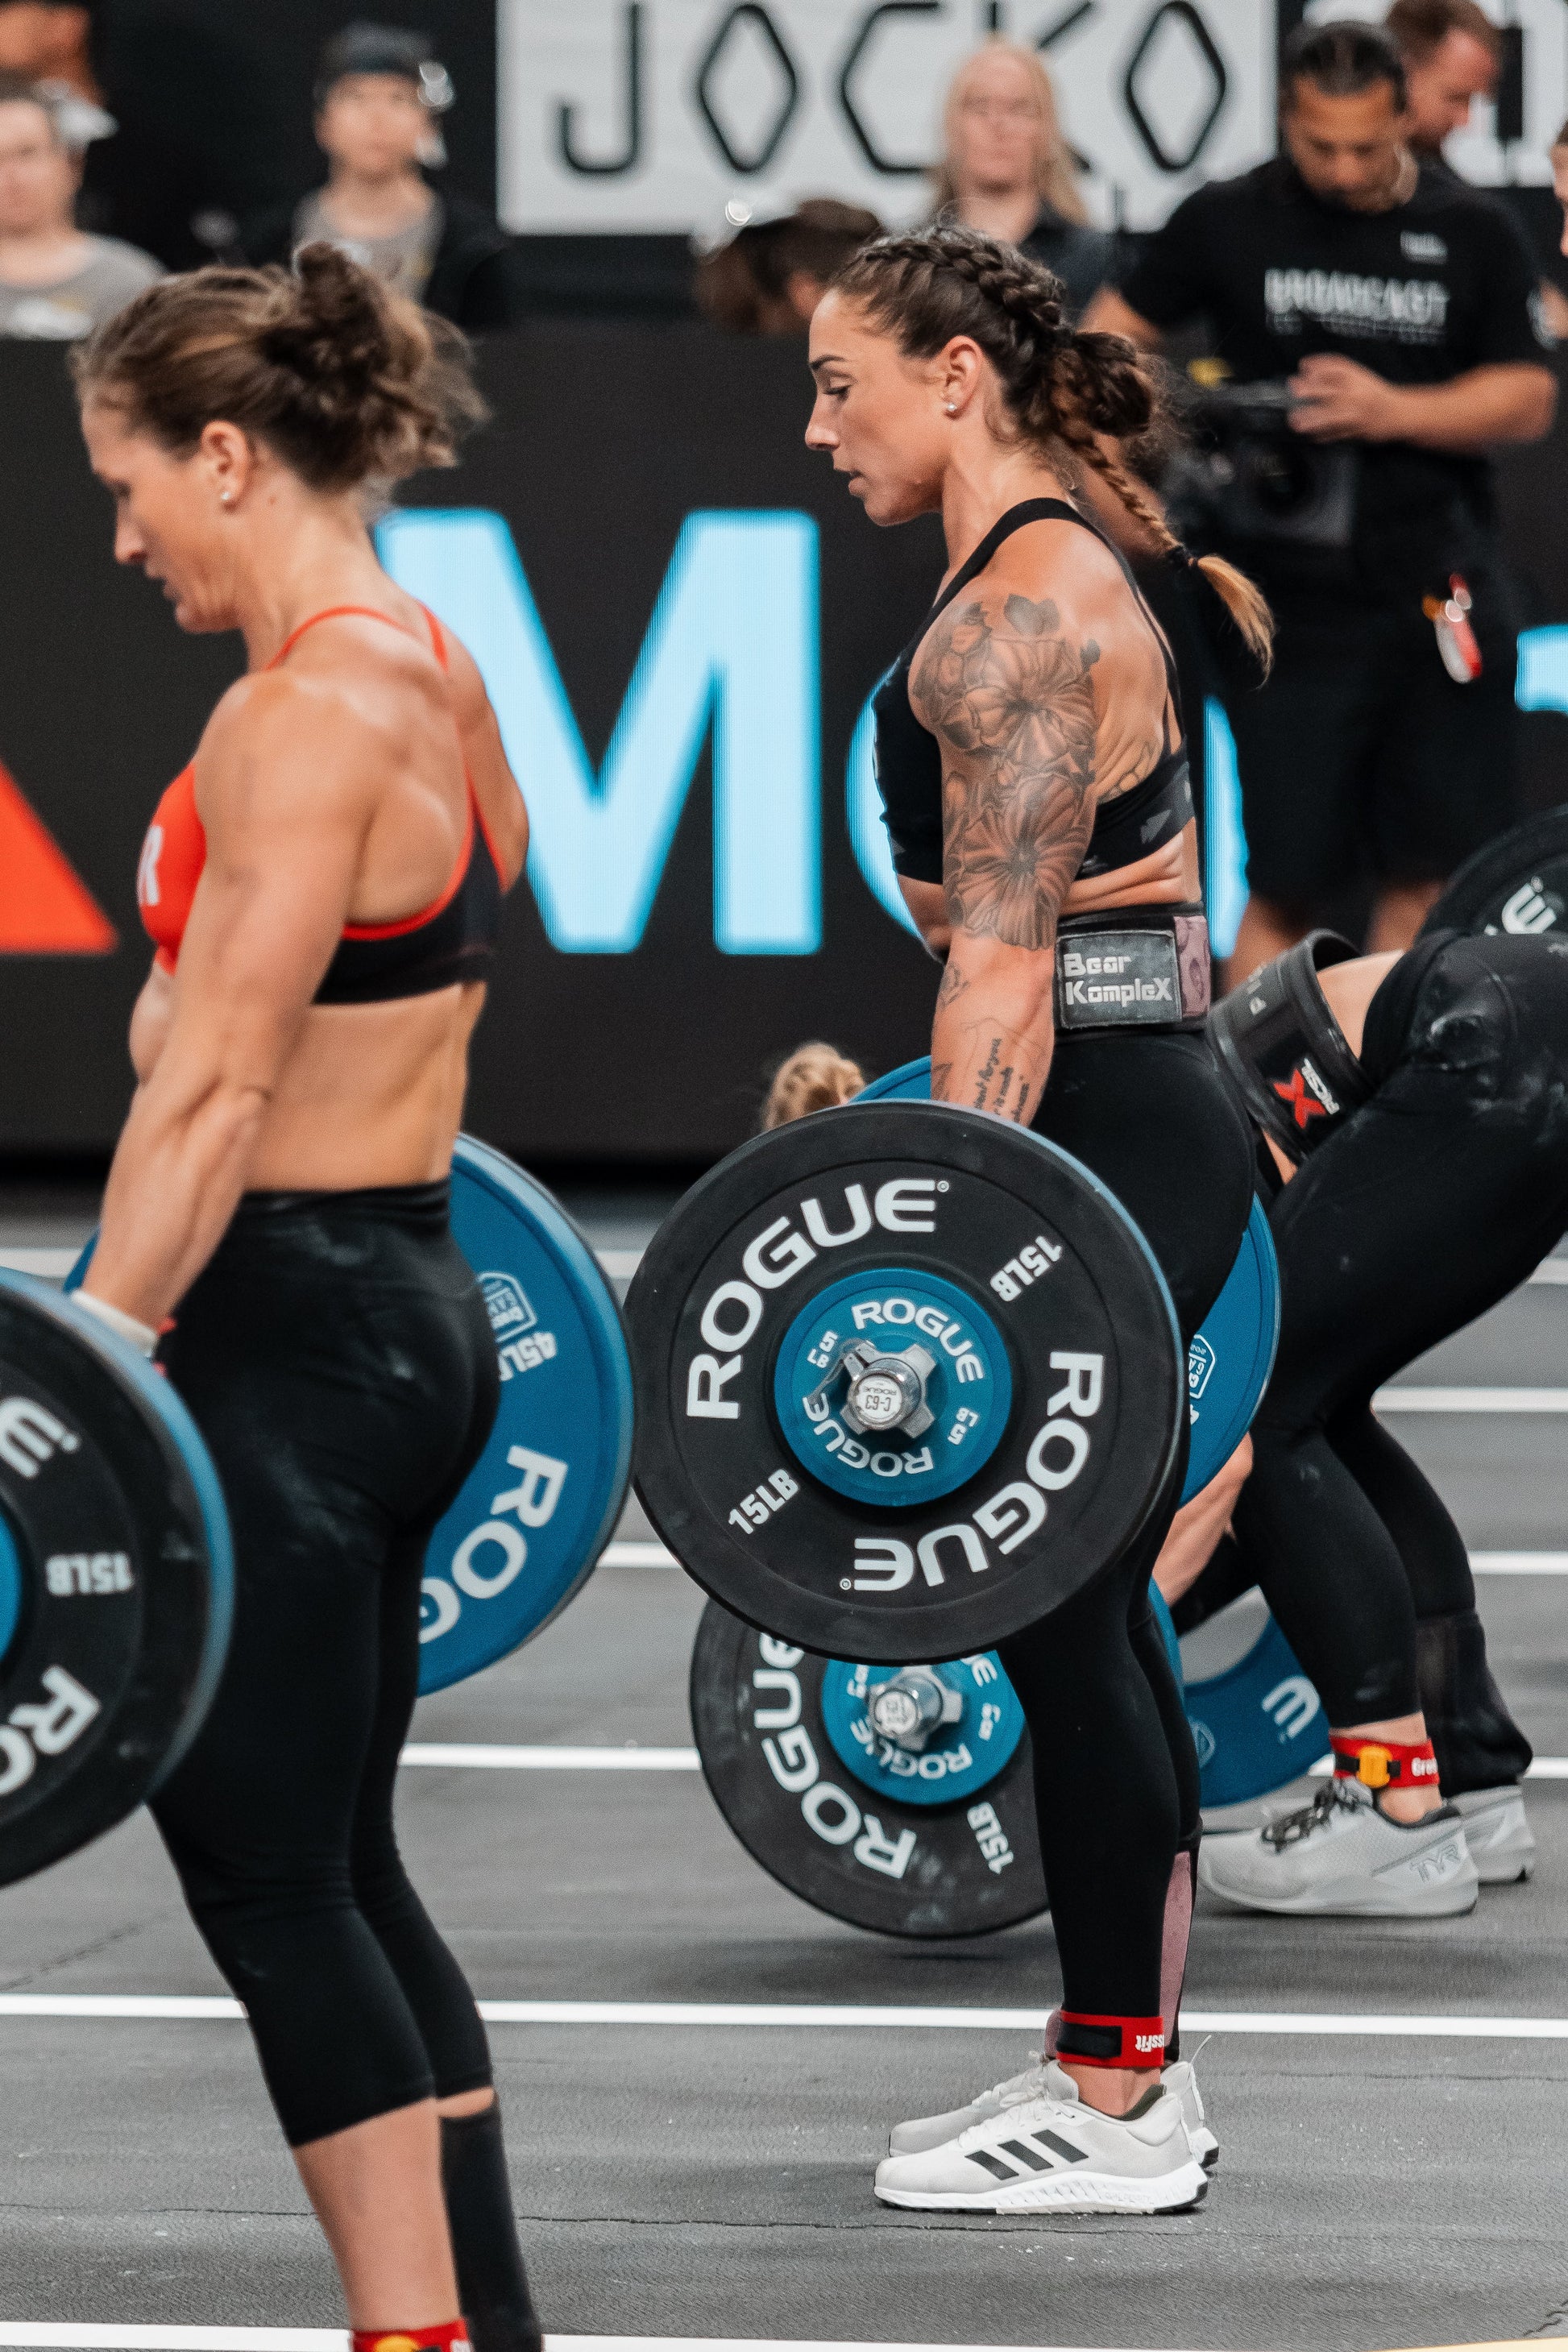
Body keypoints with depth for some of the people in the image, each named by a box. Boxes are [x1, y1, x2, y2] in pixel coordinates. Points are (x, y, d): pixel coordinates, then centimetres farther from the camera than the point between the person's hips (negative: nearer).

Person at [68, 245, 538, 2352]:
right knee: (338, 1874, 15)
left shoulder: (306, 717, -18)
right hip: (408, 1302, 10)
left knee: (272, 1882, -4)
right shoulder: (429, 670, 11)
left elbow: (214, 1095, -22)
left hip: (288, 1328, -10)